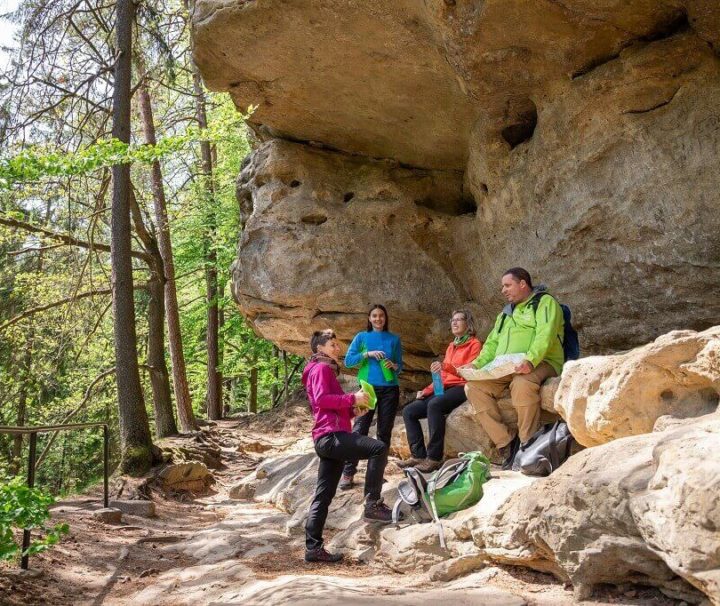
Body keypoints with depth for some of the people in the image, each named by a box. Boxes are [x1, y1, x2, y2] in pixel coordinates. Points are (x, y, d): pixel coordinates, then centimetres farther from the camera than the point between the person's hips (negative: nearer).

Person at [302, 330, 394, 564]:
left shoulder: (326, 371, 30)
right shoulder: (321, 368, -1)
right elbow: (321, 399, -18)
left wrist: (354, 411, 11)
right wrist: (353, 398, -16)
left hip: (328, 439, 10)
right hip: (331, 435, -10)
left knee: (323, 495, 7)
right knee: (378, 448, -21)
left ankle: (313, 547, 7)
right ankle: (372, 504, -21)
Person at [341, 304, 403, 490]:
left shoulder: (394, 339, 10)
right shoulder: (361, 337, 6)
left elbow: (400, 364, 12)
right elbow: (348, 361, 0)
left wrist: (394, 366, -11)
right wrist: (367, 354, -13)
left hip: (390, 389, 2)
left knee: (385, 432, 4)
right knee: (359, 430, -9)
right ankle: (348, 474, -10)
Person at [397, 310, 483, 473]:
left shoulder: (474, 344, 2)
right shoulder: (451, 346, 24)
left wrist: (446, 366, -26)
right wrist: (427, 391, 8)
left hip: (462, 388, -8)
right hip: (445, 389, 8)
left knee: (434, 405, -37)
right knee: (409, 411, -8)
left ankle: (434, 458, -37)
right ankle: (418, 455, -16)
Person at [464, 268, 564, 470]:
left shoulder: (545, 302, 3)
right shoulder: (506, 312, 27)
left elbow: (545, 335, -15)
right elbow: (492, 344, 23)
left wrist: (530, 360, -32)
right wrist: (476, 365, 3)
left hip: (540, 363, -7)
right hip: (504, 369, 7)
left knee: (522, 384, -40)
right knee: (473, 387, -17)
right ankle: (507, 445, -19)